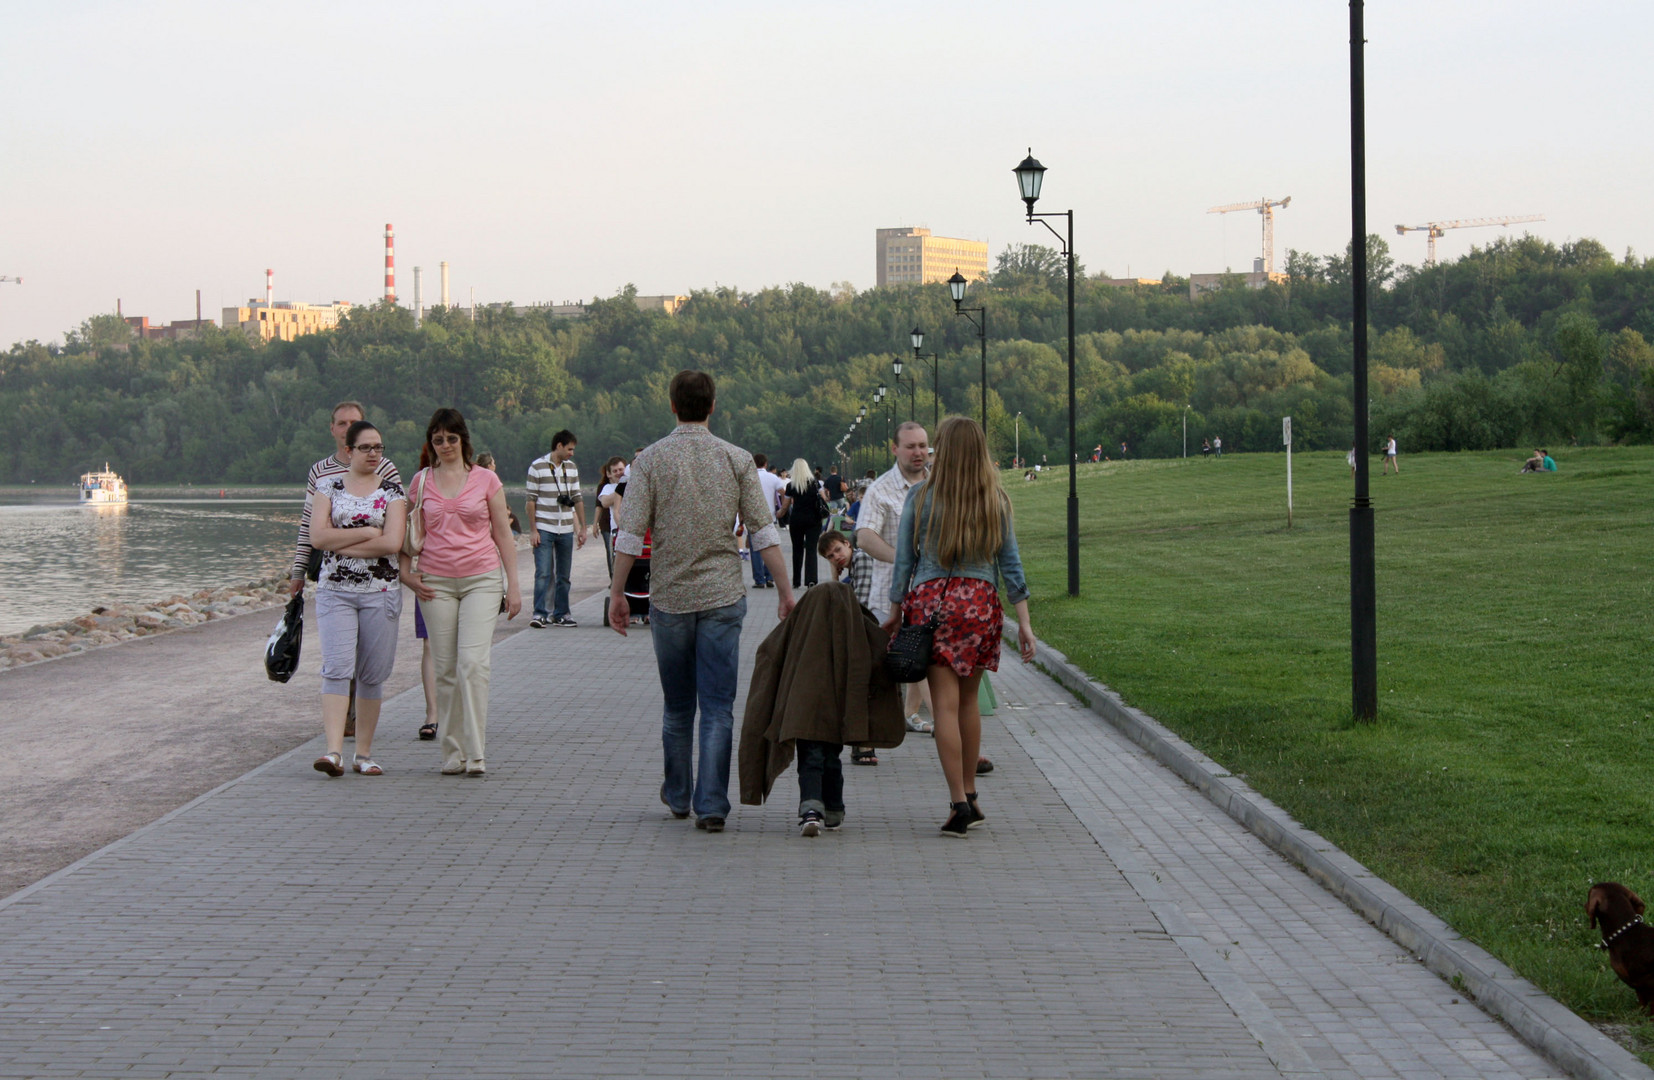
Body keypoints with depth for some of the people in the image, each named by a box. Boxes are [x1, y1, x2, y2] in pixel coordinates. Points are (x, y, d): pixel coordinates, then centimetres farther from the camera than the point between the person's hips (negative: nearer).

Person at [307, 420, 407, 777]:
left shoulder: (392, 491, 5)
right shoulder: (329, 487, 8)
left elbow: (393, 543, -9)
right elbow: (317, 536, -5)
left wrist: (341, 544, -8)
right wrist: (368, 532, -8)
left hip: (380, 591, 1)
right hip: (335, 590, 0)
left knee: (372, 674, 3)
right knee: (337, 667, -14)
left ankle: (364, 753, 12)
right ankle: (334, 751, -22)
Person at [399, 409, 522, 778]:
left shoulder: (486, 480, 4)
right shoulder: (421, 481, 8)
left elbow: (503, 534, 7)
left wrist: (513, 585, 3)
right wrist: (406, 573, 0)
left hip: (481, 579, -2)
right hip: (436, 582, 2)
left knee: (473, 662, -15)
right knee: (445, 669, 3)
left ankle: (476, 753, -14)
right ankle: (452, 753, 10)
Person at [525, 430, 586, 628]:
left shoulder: (571, 468, 11)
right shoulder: (538, 467, -5)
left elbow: (577, 499, 16)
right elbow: (531, 500, -5)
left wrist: (582, 528, 13)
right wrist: (533, 530, -9)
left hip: (566, 530, 5)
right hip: (544, 529, -5)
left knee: (564, 575, 8)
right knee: (543, 573, -10)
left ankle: (560, 614, 14)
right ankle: (540, 614, -8)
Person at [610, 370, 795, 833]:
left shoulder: (650, 460, -3)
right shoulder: (737, 460, 0)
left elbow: (631, 534, -7)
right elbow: (764, 533, -2)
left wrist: (617, 592, 0)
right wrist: (785, 592, 2)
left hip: (670, 598, 1)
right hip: (723, 596, 0)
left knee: (677, 705, 15)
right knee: (718, 706, 0)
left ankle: (678, 795, 28)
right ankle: (711, 804, -6)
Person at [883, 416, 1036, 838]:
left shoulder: (921, 497, -2)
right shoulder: (995, 500, 4)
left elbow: (905, 560, 1)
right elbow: (1010, 564, 4)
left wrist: (896, 612, 11)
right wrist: (1023, 621, 7)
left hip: (930, 601, -2)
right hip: (980, 603, 2)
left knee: (945, 705, -3)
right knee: (968, 700, 16)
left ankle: (959, 803, -10)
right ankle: (969, 797, 22)